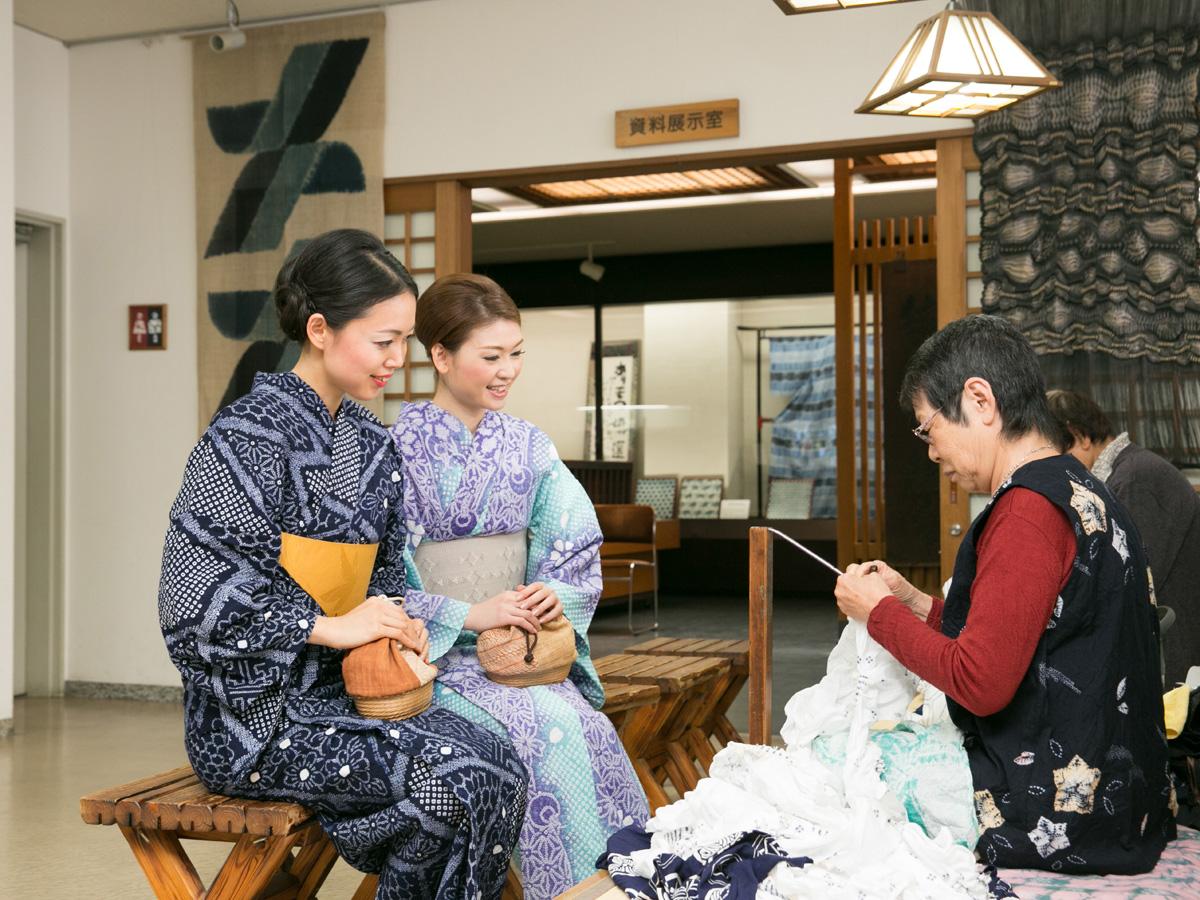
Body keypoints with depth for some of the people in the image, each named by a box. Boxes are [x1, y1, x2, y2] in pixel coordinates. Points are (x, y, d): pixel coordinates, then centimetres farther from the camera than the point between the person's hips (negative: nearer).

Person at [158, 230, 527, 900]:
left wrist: (397, 627, -1)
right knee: (462, 779, -22)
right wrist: (331, 627, -18)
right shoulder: (251, 435, -12)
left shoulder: (371, 442, 12)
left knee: (501, 763, -15)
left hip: (340, 693, 7)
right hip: (257, 716, -7)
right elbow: (193, 599, -17)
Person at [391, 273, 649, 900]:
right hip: (435, 658, -4)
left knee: (589, 728, -25)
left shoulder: (528, 446, 10)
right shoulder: (399, 450, -5)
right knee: (546, 730, -28)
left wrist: (556, 595, -12)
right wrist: (470, 616, -18)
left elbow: (578, 552, 10)